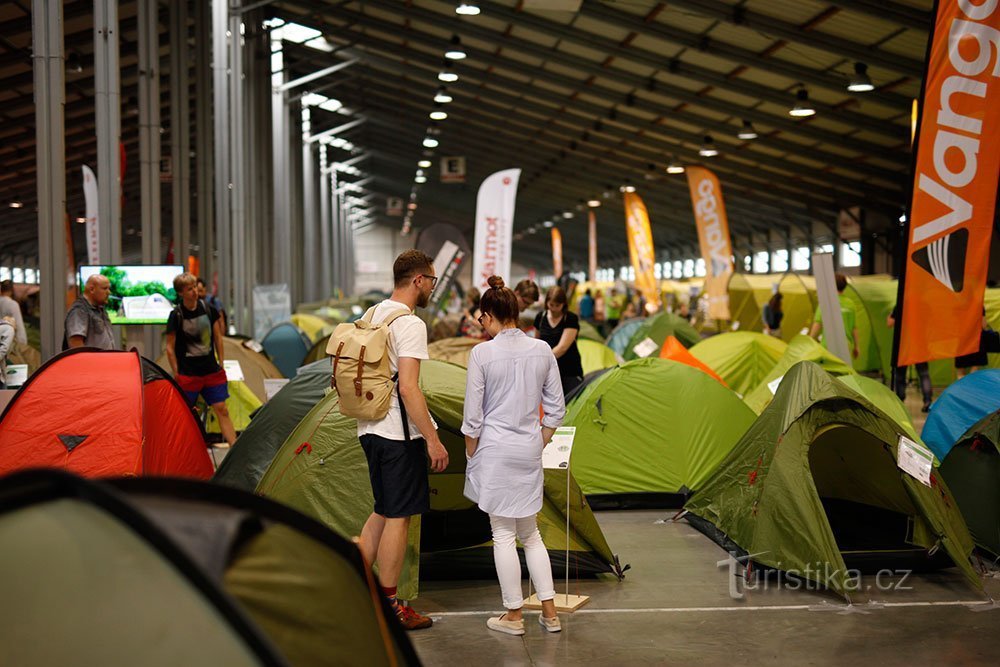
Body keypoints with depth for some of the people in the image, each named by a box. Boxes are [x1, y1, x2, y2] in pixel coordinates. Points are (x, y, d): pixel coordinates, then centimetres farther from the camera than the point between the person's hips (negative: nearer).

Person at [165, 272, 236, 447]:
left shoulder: (209, 310, 1)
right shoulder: (176, 316, -10)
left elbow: (218, 339, 9)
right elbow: (170, 348, -4)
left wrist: (221, 365, 8)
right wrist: (176, 373, -4)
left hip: (212, 372, 3)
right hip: (187, 374, -3)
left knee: (222, 410, 2)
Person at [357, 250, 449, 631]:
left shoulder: (370, 316, 12)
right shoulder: (410, 324, -17)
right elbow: (408, 389, -23)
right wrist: (432, 439, -19)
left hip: (369, 429, 9)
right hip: (399, 435, -9)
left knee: (383, 511, 19)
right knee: (398, 517, 0)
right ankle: (388, 605, 8)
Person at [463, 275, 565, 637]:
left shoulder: (482, 353, -12)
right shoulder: (542, 350, 1)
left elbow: (473, 417, -9)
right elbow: (555, 408, 6)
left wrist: (471, 457, 4)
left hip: (494, 449, -4)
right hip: (529, 450, 5)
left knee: (504, 535, 6)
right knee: (530, 533, 17)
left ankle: (514, 615, 14)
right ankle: (549, 611, 18)